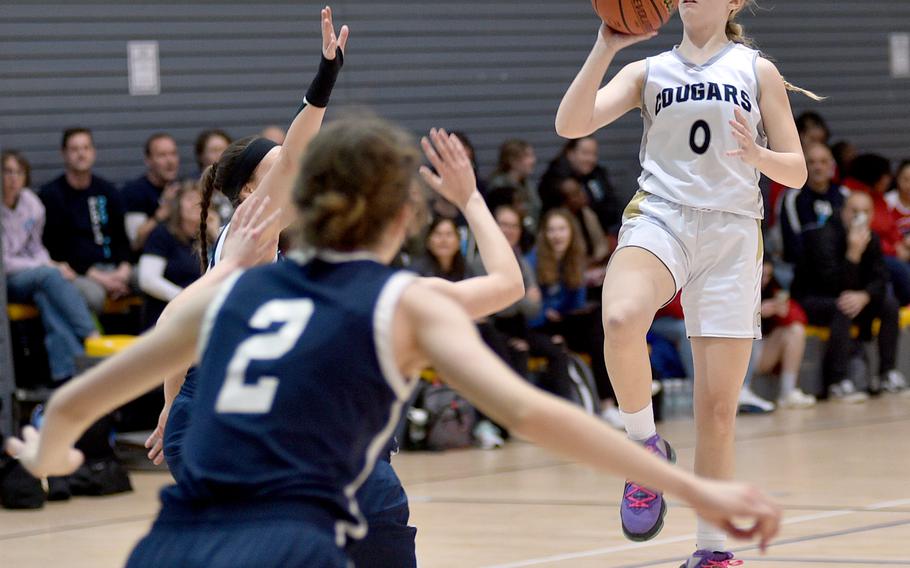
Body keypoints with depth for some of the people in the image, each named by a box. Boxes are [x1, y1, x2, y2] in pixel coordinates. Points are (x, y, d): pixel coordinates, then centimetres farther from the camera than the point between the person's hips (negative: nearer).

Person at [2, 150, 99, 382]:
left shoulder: (32, 204, 4)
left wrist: (51, 265, -7)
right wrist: (49, 267, -18)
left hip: (29, 276, 4)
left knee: (44, 296, -31)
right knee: (48, 276, -32)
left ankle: (65, 372, -42)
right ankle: (92, 337, -36)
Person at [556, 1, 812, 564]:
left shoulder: (757, 70, 11)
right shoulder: (649, 71, 13)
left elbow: (797, 173, 9)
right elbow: (570, 123, 0)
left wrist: (757, 154, -13)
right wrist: (605, 49, -9)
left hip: (732, 235, 1)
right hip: (659, 217, 0)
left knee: (718, 408, -1)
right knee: (621, 319, -36)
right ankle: (646, 445, -13)